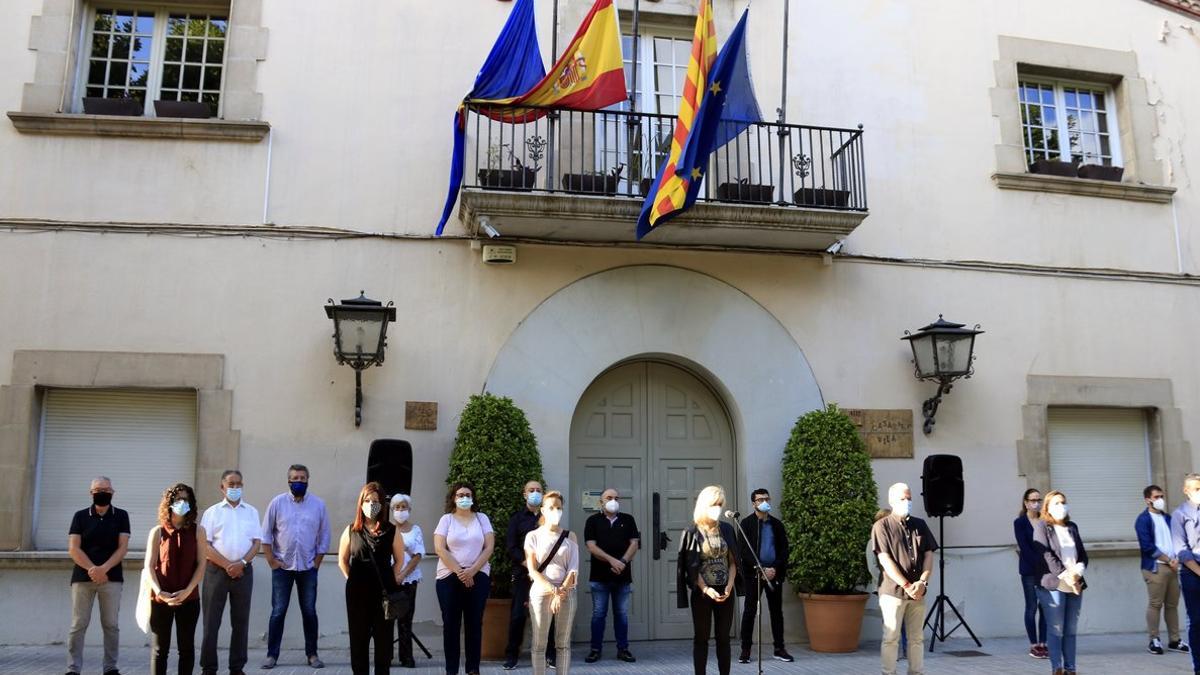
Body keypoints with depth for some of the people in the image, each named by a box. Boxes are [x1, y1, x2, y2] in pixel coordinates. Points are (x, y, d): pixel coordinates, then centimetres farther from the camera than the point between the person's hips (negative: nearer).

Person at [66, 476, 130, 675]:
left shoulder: (121, 516, 6)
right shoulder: (80, 516, 6)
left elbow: (123, 547, -2)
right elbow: (73, 548, -2)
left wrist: (103, 569, -16)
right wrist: (92, 569, -14)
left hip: (111, 577, 0)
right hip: (82, 576, 0)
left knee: (111, 624, 2)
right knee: (78, 624, -1)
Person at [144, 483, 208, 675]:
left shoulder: (198, 531, 4)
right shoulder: (157, 532, 4)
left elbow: (201, 564, -1)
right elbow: (149, 566, -2)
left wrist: (187, 591, -13)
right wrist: (159, 592, -15)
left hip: (189, 599, 0)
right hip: (161, 599, 0)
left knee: (186, 647, 6)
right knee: (159, 648, 3)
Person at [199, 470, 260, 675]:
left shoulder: (251, 512, 10)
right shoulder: (212, 512, 4)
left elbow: (256, 542, 5)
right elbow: (205, 545, -4)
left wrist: (241, 563, -11)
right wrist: (226, 565, -12)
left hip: (243, 571, 2)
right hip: (216, 571, -2)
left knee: (241, 621, 5)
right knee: (211, 621, 0)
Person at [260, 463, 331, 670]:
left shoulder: (318, 504, 2)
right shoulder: (277, 503, -1)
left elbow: (324, 535, 5)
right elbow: (266, 533, 2)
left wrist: (317, 561, 1)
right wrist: (271, 560, -3)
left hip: (308, 568, 1)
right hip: (282, 567, -1)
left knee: (309, 612, 6)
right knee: (278, 612, 2)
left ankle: (312, 654, 14)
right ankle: (272, 655, 10)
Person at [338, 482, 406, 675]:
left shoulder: (391, 531, 2)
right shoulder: (351, 530, 4)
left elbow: (399, 560, 8)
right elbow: (342, 560, 12)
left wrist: (390, 580, 2)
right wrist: (353, 579, 6)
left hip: (384, 592, -1)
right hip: (357, 593, 1)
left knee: (383, 638, 4)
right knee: (358, 638, 6)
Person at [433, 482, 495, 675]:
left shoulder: (482, 518, 7)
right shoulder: (446, 519, 3)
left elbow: (489, 547, 0)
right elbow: (440, 549, -6)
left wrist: (472, 570, -11)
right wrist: (459, 571, -13)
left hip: (478, 577, 1)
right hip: (449, 577, -1)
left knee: (474, 623, 3)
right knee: (451, 624, 2)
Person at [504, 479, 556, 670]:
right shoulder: (517, 518, 6)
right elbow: (511, 548, -2)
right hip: (523, 574, -2)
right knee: (517, 615, -3)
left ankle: (550, 654, 13)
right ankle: (511, 655, 8)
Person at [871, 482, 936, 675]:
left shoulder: (920, 525, 11)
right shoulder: (882, 526, -4)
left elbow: (929, 555, 7)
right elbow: (885, 560, -10)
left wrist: (922, 582, -8)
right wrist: (906, 585, -15)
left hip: (918, 591, 5)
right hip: (893, 591, -4)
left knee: (917, 637, 10)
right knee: (891, 637, -1)